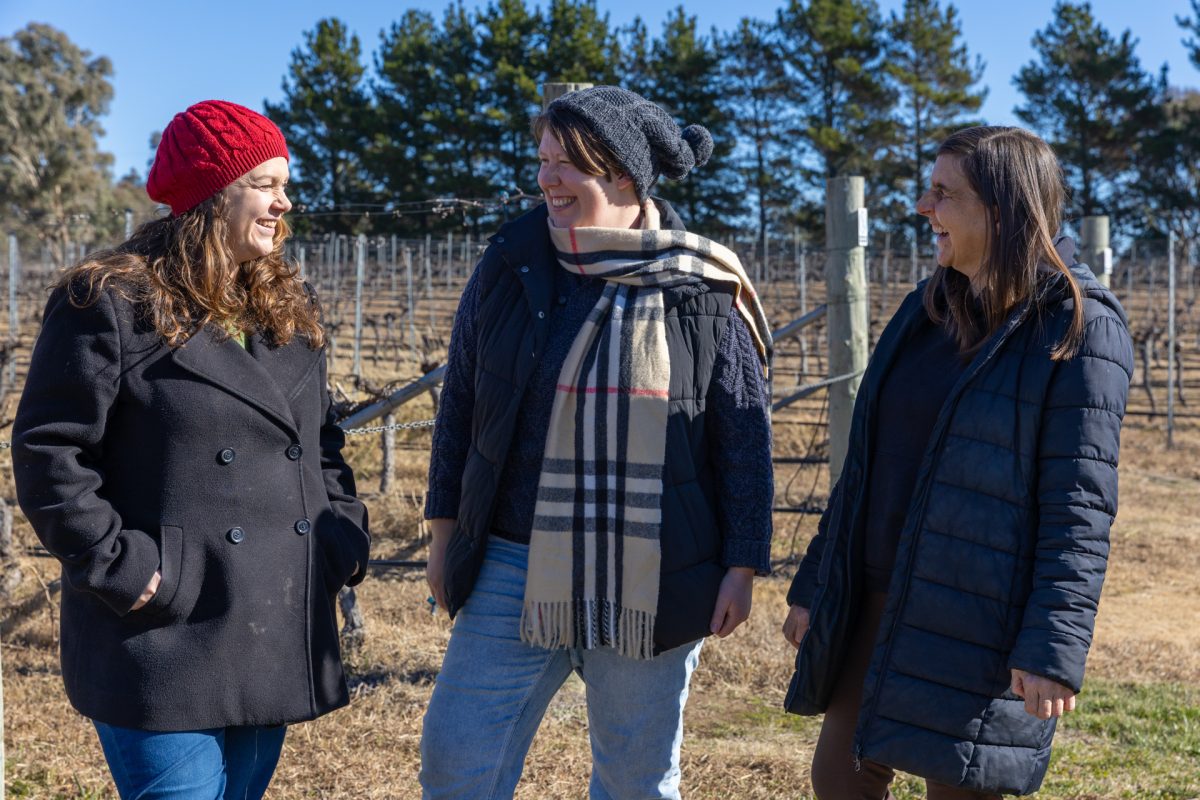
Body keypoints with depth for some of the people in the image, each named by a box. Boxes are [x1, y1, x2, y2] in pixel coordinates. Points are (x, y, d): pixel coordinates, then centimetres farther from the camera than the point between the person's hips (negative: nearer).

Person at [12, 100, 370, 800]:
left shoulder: (292, 310, 14)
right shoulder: (112, 303, -8)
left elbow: (322, 439, 21)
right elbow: (50, 452, -9)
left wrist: (346, 531, 7)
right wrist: (115, 565, -14)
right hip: (167, 641, -6)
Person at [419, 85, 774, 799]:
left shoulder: (704, 291, -4)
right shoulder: (512, 267, 3)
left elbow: (745, 436, 0)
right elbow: (461, 403, 10)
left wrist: (742, 566, -2)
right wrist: (446, 530, 9)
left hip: (652, 582, -1)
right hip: (517, 572, 2)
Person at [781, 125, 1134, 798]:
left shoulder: (1079, 327, -11)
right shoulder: (929, 309, 10)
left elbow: (1080, 506, -15)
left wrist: (1055, 646, -21)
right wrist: (816, 585, 15)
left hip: (977, 625, -7)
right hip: (874, 603, 7)